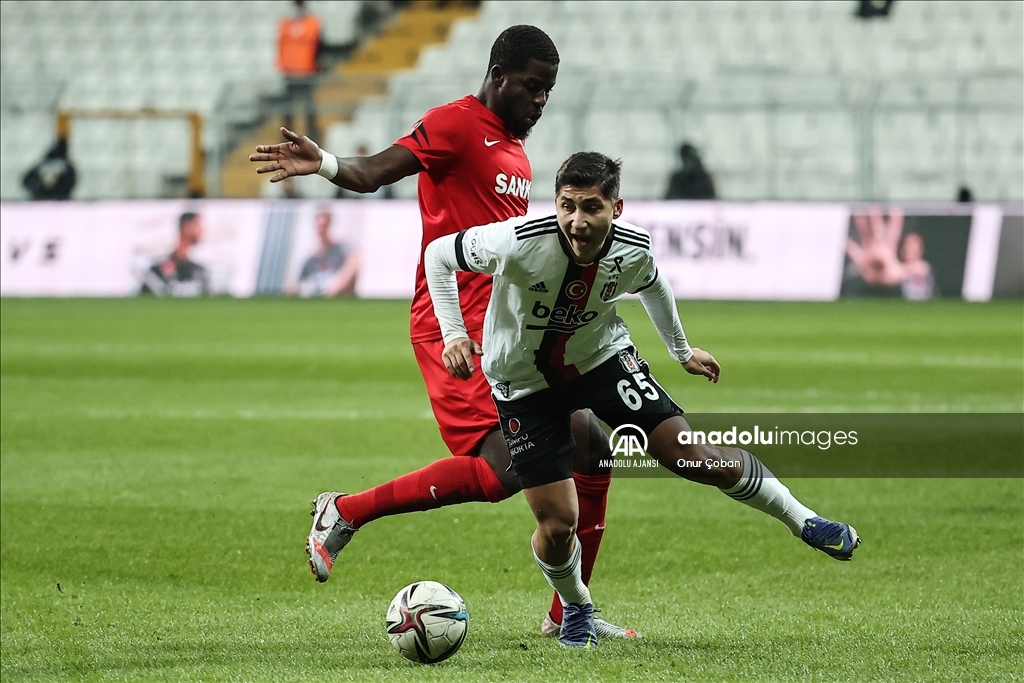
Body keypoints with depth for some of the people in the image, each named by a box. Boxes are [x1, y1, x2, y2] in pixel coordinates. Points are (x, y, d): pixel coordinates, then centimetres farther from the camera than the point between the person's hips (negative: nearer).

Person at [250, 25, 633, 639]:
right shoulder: (457, 124, -7)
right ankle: (345, 512, -10)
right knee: (505, 467, -23)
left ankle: (568, 615, 17)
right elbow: (373, 173, -18)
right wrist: (327, 164, -39)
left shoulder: (516, 150, 21)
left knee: (591, 448, 8)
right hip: (458, 327, -10)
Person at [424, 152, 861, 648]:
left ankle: (802, 520, 10)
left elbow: (652, 286, 7)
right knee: (557, 523, -8)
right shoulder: (520, 244, -32)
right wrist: (453, 334, -24)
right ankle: (575, 608, 25)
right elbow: (438, 255, -15)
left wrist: (681, 351, 21)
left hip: (602, 360, 2)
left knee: (694, 458, -11)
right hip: (523, 381, -2)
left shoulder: (633, 250, -19)